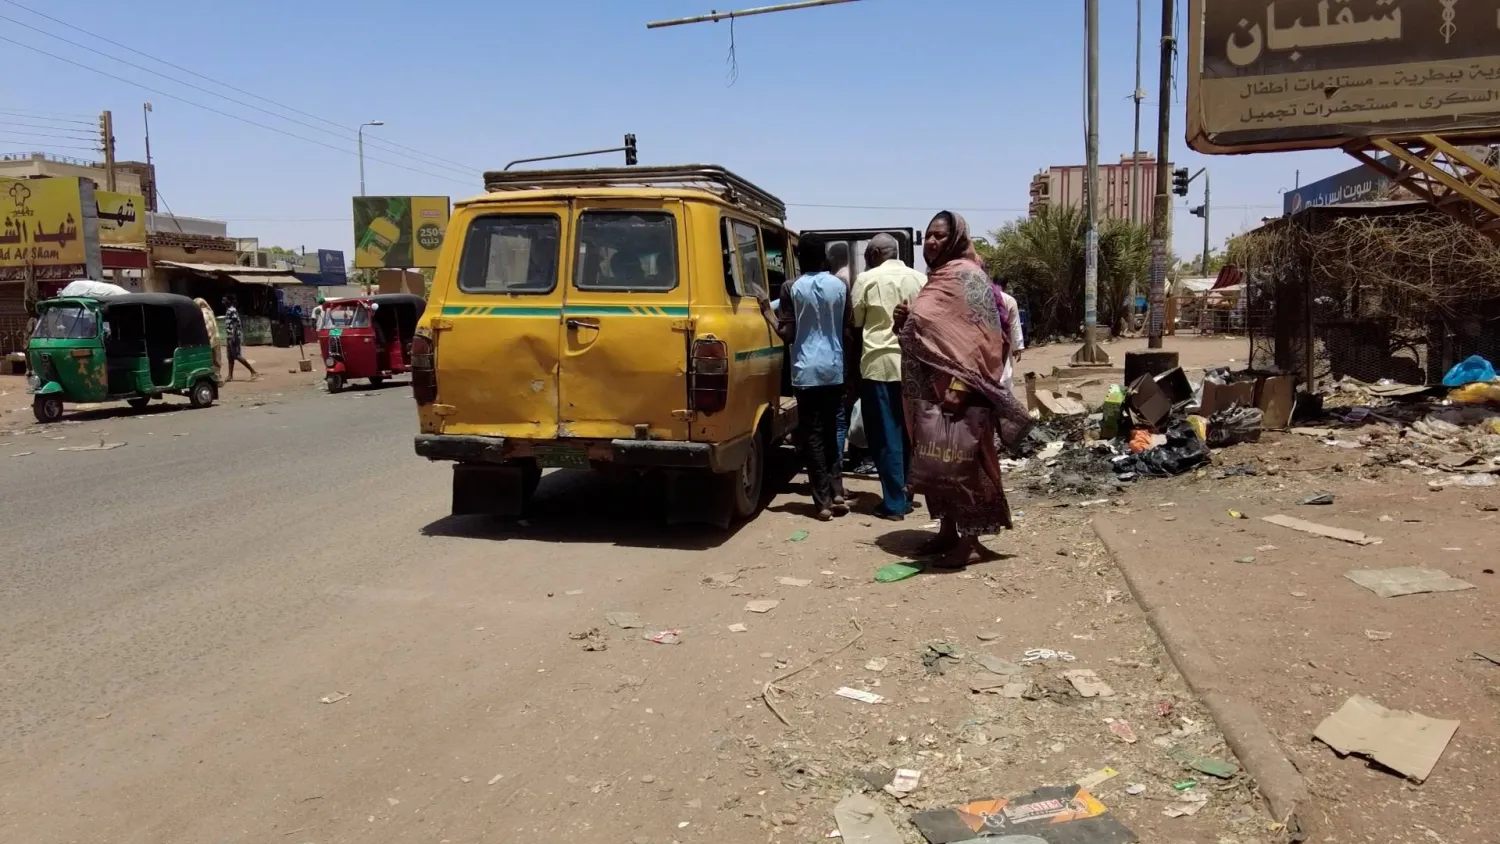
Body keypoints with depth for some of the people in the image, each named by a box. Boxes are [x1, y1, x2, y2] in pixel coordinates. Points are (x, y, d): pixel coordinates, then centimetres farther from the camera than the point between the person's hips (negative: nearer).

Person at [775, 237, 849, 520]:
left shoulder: (792, 288, -7)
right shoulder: (839, 286, 3)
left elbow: (788, 334, -9)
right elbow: (845, 326, 11)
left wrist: (773, 320, 9)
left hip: (806, 370, -4)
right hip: (834, 368, 4)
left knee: (812, 435, 2)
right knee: (829, 431, 17)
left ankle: (823, 502, 0)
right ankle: (837, 494, 14)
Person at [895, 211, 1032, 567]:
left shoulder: (967, 276, -11)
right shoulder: (936, 278, 17)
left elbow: (979, 337, -19)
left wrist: (961, 384, -27)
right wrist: (904, 320, 5)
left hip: (955, 388, -9)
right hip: (930, 388, 9)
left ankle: (971, 539, 5)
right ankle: (948, 531, 22)